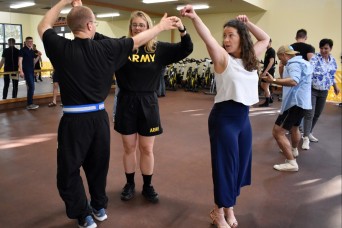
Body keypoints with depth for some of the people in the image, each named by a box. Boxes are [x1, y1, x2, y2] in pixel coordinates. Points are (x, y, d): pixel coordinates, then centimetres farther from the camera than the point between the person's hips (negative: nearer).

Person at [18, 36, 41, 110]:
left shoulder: (32, 51, 15)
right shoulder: (23, 50, -6)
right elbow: (20, 61, -11)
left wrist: (38, 56, 3)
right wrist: (21, 71, -19)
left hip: (32, 71, 8)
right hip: (26, 71, -8)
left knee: (30, 87, 9)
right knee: (31, 87, -13)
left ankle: (30, 103, 15)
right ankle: (30, 104, -9)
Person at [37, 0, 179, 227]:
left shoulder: (61, 48, -9)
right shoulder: (105, 47, -6)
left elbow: (44, 27, 12)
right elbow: (138, 40, 6)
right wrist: (161, 26, 20)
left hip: (74, 119, -3)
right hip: (99, 116, 3)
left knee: (68, 170, 13)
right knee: (98, 165, 21)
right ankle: (99, 207, 38)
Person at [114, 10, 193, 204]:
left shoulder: (159, 48, -1)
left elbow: (186, 50, -5)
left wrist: (182, 30, -21)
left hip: (148, 103, 0)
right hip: (126, 103, 0)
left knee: (147, 148, 11)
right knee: (129, 147, 13)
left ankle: (148, 186, 30)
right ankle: (130, 184, 33)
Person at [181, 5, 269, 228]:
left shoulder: (250, 58, 9)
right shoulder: (223, 58, -7)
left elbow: (265, 39, 23)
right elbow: (208, 39, -25)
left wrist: (247, 23, 13)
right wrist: (194, 17, -38)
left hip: (244, 116, 6)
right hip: (224, 116, -6)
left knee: (240, 163, 15)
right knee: (225, 164, 3)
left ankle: (229, 206, 35)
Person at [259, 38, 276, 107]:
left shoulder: (271, 51, -13)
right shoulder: (267, 51, 15)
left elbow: (271, 62, -21)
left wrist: (265, 71, -26)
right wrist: (263, 71, 20)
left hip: (269, 71, -10)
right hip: (266, 70, 10)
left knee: (266, 86, -5)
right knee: (262, 85, 15)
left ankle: (267, 102, 4)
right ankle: (270, 98, 27)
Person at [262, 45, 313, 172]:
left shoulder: (294, 64, -15)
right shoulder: (303, 62, 18)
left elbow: (294, 81, -34)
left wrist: (274, 81, -42)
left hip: (294, 102, -11)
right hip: (302, 101, 11)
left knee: (278, 132, -13)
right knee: (294, 127, 33)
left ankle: (291, 163, -13)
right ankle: (293, 150, 54)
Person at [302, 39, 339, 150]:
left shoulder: (333, 60, 7)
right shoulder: (315, 58, -14)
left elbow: (332, 75, 20)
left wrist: (335, 86, 25)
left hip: (324, 92, 7)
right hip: (312, 90, -6)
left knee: (317, 114, 13)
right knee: (309, 114, -11)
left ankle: (308, 133, 28)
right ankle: (306, 138, -8)